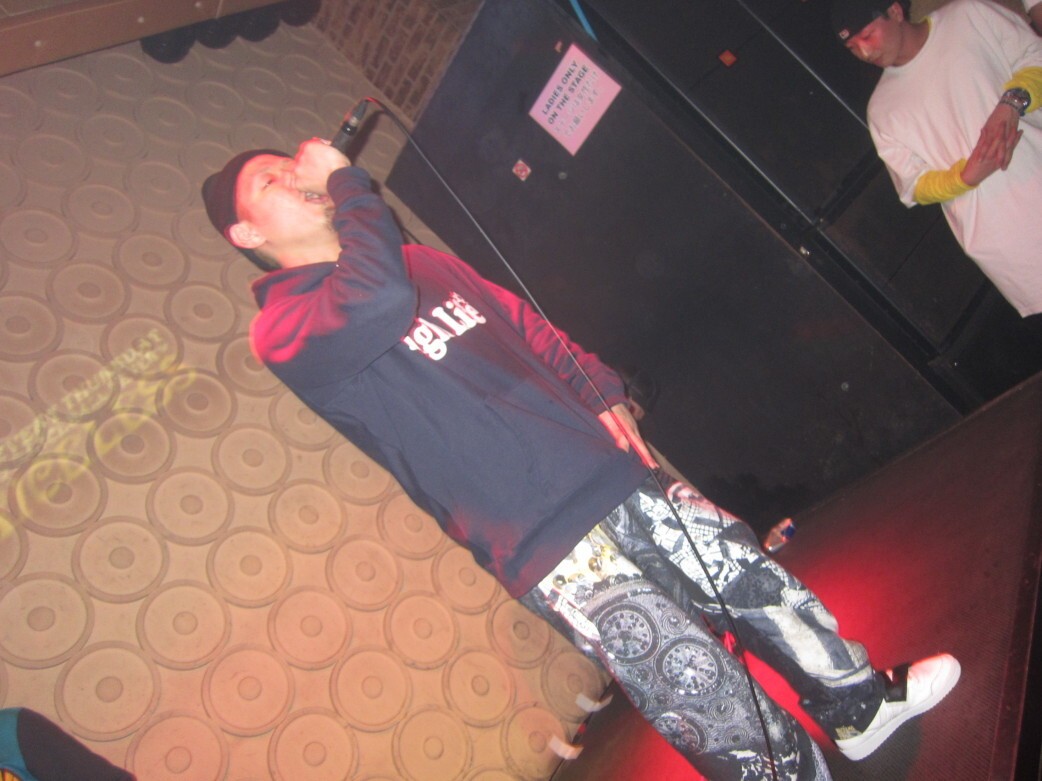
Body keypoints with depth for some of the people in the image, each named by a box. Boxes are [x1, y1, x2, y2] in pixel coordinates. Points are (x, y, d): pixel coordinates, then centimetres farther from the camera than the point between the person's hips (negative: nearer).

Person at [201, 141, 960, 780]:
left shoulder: (419, 262, 17)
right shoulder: (285, 328, -8)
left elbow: (523, 323, 23)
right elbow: (378, 302, -30)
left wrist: (599, 390, 11)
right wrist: (346, 181, -14)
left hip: (607, 472, 8)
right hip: (547, 544, -7)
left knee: (755, 575, 15)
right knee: (703, 691, -7)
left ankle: (861, 702, 40)